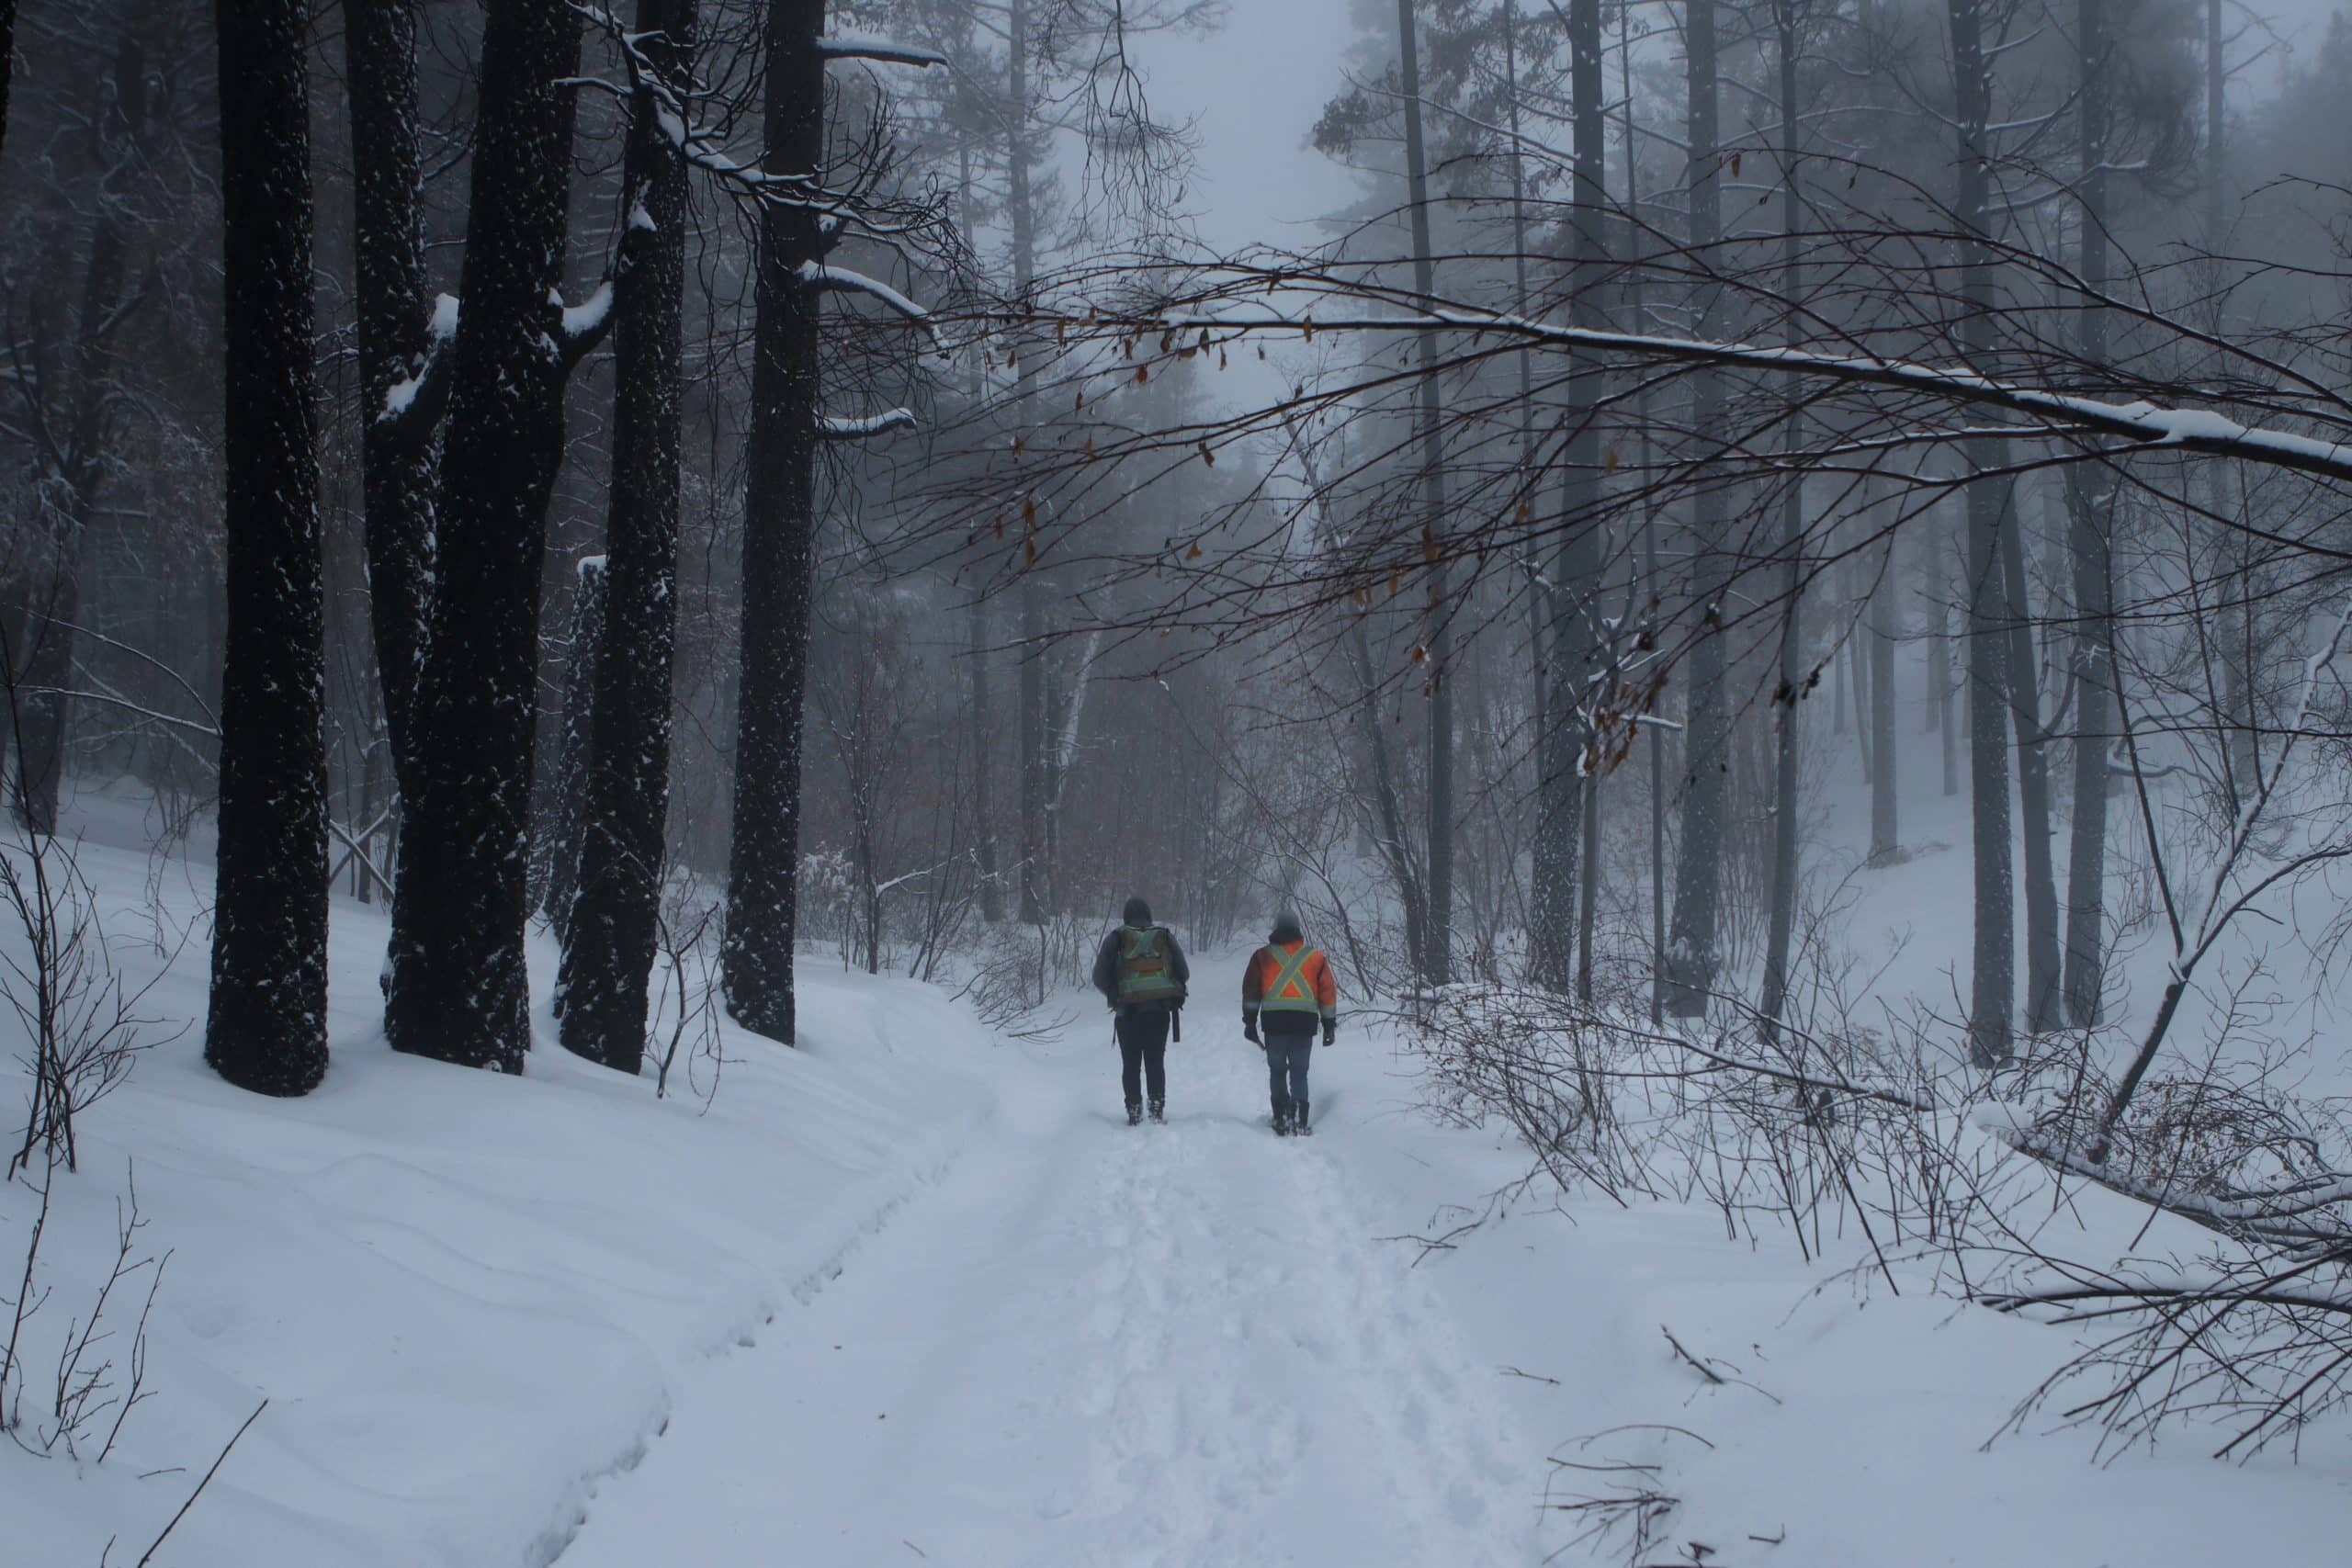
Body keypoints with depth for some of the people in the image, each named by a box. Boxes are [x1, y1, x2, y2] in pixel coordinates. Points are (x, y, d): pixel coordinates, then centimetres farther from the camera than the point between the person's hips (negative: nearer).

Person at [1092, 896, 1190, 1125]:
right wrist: (1174, 992, 23)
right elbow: (1184, 973, 6)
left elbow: (1100, 977, -2)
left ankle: (1134, 1112, 3)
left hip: (1128, 1011, -1)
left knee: (1131, 1063, 8)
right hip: (1160, 1010, 1)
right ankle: (1158, 1109, 4)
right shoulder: (1165, 936, 5)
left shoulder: (1116, 939, 0)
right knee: (1156, 1061, 10)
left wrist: (1114, 995, 16)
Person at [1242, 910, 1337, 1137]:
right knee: (1299, 1073, 9)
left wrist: (1250, 1021, 8)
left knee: (1277, 1071, 12)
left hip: (1274, 1021, -1)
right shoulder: (1315, 957, 13)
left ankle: (1282, 1117, -2)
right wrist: (1329, 1025, 15)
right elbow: (1328, 992, 11)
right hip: (1305, 1021, 1)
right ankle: (1300, 1121, -2)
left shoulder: (1262, 956, 11)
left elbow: (1250, 990, 6)